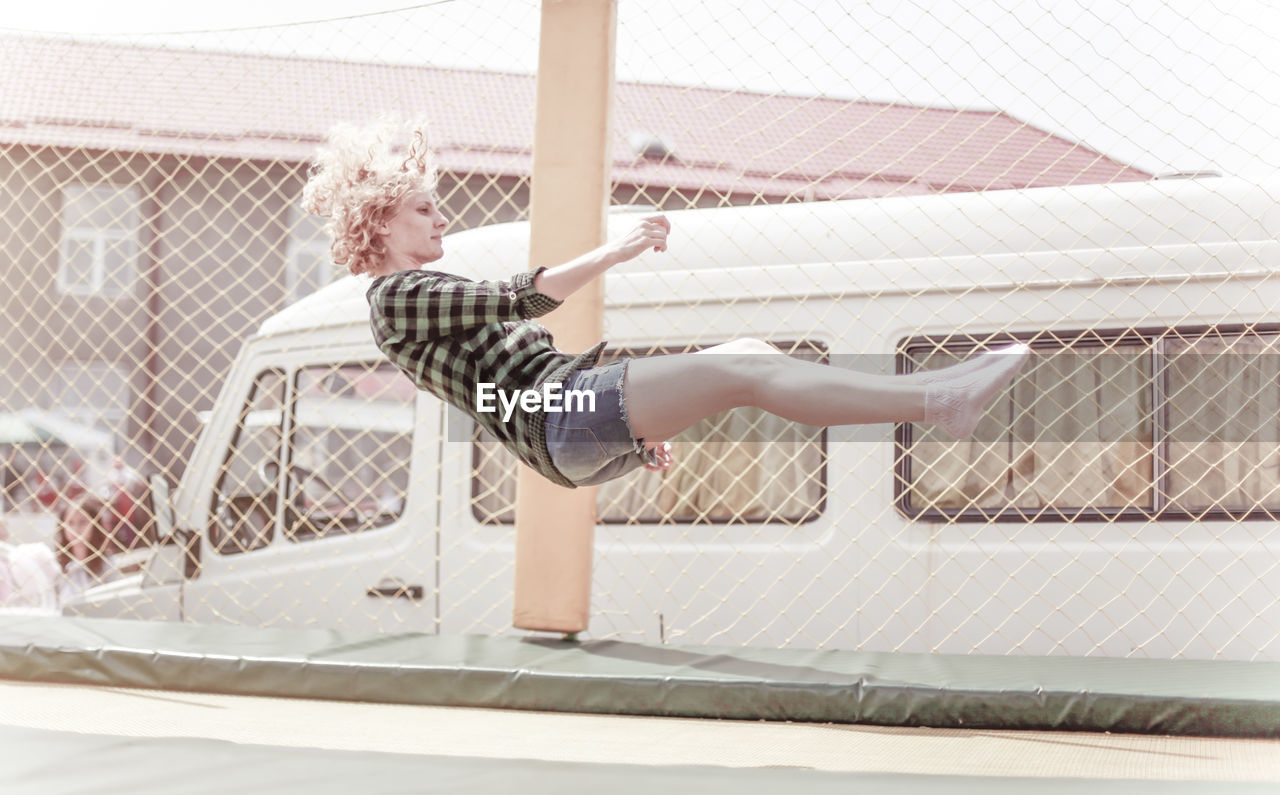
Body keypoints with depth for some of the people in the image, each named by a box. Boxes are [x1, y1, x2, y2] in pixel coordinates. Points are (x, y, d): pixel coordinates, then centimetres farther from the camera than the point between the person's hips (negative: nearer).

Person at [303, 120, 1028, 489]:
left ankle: (929, 396, -18)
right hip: (566, 417, -10)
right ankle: (935, 402, -31)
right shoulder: (397, 297, 0)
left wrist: (637, 432, 25)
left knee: (750, 353, -6)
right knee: (741, 371, -23)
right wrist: (608, 256, -23)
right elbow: (515, 299, -15)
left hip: (585, 435, 10)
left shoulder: (428, 296, 30)